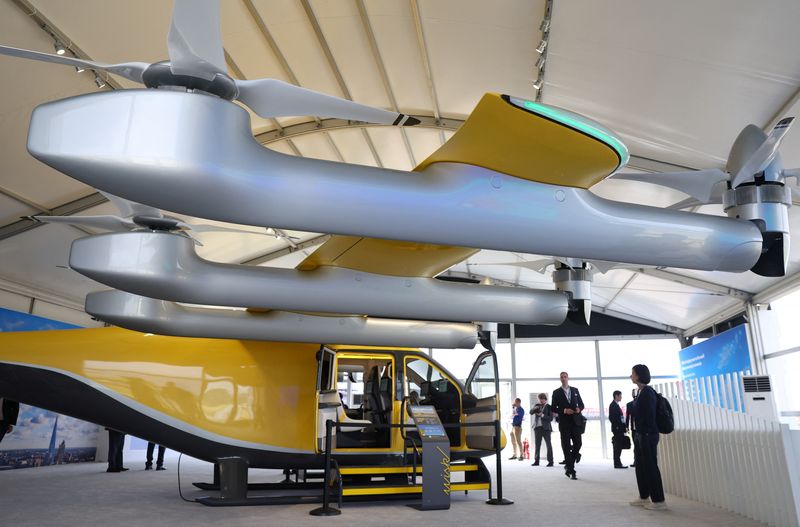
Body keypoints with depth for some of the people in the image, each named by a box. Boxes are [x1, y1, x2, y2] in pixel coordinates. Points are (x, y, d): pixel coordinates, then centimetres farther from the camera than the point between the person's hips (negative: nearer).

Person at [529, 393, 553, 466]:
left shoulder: (549, 407, -2)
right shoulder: (536, 405, 11)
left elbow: (551, 418, -7)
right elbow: (531, 412, 0)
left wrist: (542, 415, -20)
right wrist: (534, 409, -20)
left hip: (546, 428, -4)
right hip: (537, 427, 4)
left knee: (548, 445, -1)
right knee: (537, 445, 7)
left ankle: (550, 461, 1)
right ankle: (536, 461, 11)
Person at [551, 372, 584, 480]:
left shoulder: (575, 390, 12)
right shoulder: (556, 392, 3)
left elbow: (581, 404, 14)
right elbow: (554, 408, 0)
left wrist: (579, 409, -9)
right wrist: (564, 411, -16)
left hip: (575, 421, 2)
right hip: (564, 422, -2)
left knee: (578, 443, -4)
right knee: (566, 446, -2)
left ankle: (568, 465, 18)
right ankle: (571, 470, 4)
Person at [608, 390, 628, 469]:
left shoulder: (616, 405, 18)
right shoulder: (613, 405, -11)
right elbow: (612, 418, -18)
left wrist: (623, 427, 13)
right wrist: (616, 426, -18)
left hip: (619, 429, 9)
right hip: (617, 429, -9)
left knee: (618, 447, 10)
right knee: (617, 447, -8)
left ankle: (618, 463, 14)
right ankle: (617, 463, -6)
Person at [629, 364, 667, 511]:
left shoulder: (648, 392, -15)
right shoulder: (641, 392, 12)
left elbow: (650, 415, -19)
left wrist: (646, 434, -21)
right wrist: (636, 434, 15)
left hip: (648, 435, -10)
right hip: (640, 435, 10)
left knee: (650, 467, -3)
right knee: (640, 466, 15)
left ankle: (659, 501, 5)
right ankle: (644, 497, 25)